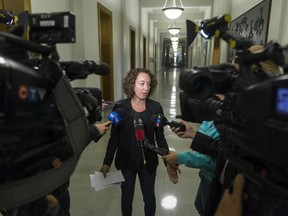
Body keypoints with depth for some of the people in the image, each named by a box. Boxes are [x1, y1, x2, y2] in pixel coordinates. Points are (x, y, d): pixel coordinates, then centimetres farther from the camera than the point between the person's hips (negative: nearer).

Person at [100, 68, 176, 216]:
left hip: (148, 162, 1)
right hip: (126, 162, 0)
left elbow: (160, 138, -2)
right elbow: (114, 137, -5)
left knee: (149, 198, 19)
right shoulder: (120, 107, -11)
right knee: (126, 197, 20)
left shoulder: (156, 107, -9)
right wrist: (107, 163, -4)